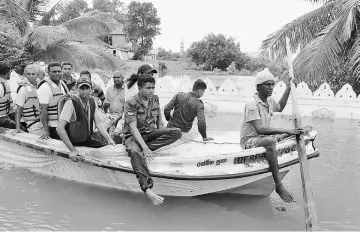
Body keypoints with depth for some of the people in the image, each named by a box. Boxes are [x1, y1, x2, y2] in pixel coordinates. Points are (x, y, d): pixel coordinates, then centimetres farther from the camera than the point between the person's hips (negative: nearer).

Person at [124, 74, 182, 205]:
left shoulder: (155, 100, 5)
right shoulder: (131, 103, -14)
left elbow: (159, 121, 16)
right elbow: (133, 128, -21)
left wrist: (163, 138, 3)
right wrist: (145, 147, -33)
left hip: (150, 133, 6)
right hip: (134, 136, -5)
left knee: (177, 132, -20)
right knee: (135, 153, -42)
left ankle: (150, 147, -24)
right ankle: (147, 189, -55)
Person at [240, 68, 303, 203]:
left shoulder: (269, 101, 7)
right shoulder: (252, 104, -20)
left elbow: (280, 108, 33)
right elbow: (259, 129, -30)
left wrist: (288, 89, 22)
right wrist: (285, 130, -32)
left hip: (264, 137, 9)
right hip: (249, 141, -9)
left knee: (295, 135, 3)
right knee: (270, 141, -40)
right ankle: (279, 185, -38)